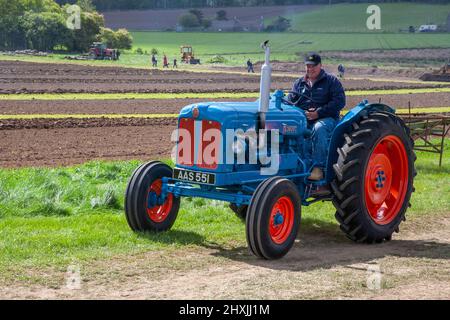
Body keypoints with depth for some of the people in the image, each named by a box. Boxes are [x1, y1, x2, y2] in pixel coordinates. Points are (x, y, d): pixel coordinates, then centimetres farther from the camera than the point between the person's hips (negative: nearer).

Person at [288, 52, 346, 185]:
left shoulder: (331, 81, 6)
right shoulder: (299, 83, 20)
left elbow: (339, 102, -5)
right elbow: (290, 101, 14)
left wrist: (318, 113, -15)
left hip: (326, 118, -4)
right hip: (302, 118, 4)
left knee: (318, 128, -39)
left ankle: (318, 167, -37)